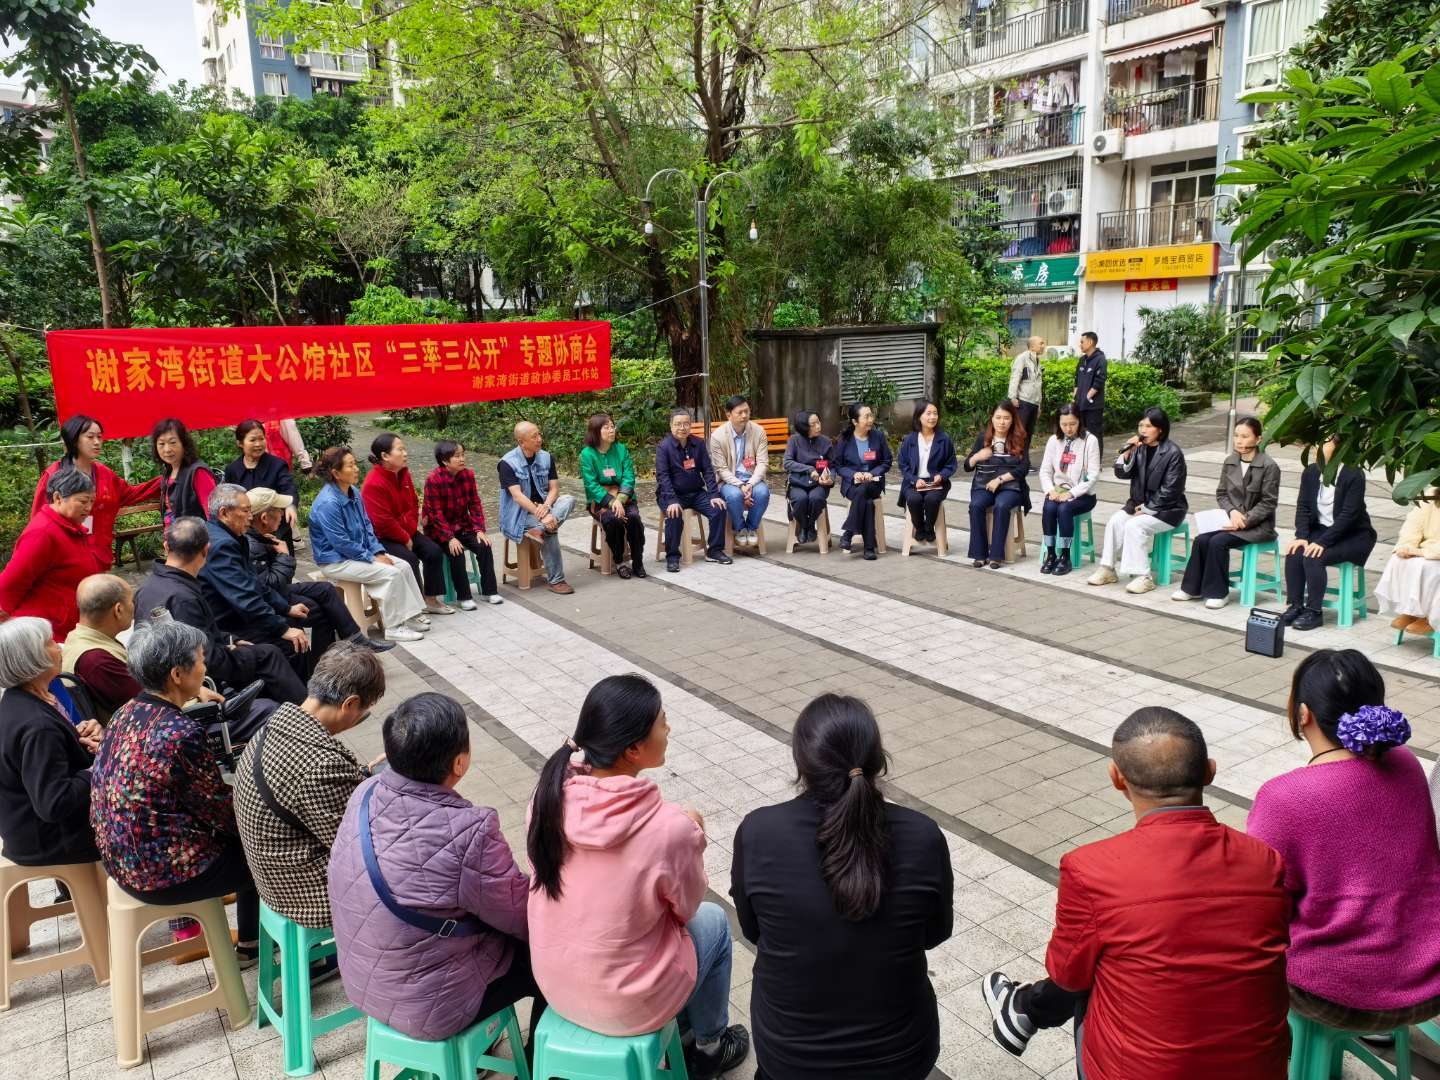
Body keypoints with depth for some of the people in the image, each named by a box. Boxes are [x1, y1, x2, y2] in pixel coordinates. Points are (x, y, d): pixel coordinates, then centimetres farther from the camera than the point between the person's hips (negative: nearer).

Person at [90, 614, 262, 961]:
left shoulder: (126, 714, -1)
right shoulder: (182, 733, -27)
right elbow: (222, 813, -17)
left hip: (121, 859, 8)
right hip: (162, 872, -8)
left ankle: (251, 940, 33)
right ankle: (252, 942, 29)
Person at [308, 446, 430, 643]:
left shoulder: (354, 493, 5)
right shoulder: (328, 503, -23)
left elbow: (366, 525, 12)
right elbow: (341, 543, -22)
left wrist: (379, 552, -1)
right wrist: (371, 558, -17)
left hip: (359, 552, 9)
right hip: (336, 562, -9)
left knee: (404, 566, -4)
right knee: (391, 573, -21)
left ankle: (408, 618, 1)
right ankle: (393, 628, -12)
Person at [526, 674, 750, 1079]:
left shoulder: (549, 793, -15)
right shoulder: (670, 827, -30)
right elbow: (685, 906, -10)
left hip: (554, 984, 5)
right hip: (628, 1006, -5)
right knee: (713, 920, 24)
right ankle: (708, 1047, 43)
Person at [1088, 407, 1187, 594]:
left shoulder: (1173, 453, -14)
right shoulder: (1140, 448, 2)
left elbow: (1169, 490, -16)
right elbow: (1122, 474, 0)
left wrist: (1146, 509, -15)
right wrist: (1127, 452, -15)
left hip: (1167, 509, -6)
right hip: (1140, 503, 6)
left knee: (1134, 526, -27)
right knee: (1115, 521, -16)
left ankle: (1143, 577, -20)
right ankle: (1107, 569, -9)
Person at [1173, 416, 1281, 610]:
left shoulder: (1269, 467, -10)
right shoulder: (1230, 462, 7)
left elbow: (1268, 503, -11)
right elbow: (1221, 494, 9)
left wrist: (1245, 520, -20)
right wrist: (1233, 511, -11)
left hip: (1257, 526, -5)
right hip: (1232, 519, 5)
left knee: (1218, 542, -27)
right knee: (1201, 539, -20)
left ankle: (1218, 592, -13)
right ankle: (1193, 588, -7)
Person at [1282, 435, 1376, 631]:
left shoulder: (1354, 475, -17)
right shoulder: (1311, 472, 2)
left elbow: (1348, 515, -21)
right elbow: (1302, 506, 0)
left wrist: (1322, 542, -27)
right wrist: (1302, 536, -15)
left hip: (1353, 536, -6)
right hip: (1321, 529, 6)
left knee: (1313, 557, -28)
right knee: (1294, 553, -21)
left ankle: (1314, 612, -19)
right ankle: (1295, 606, -14)